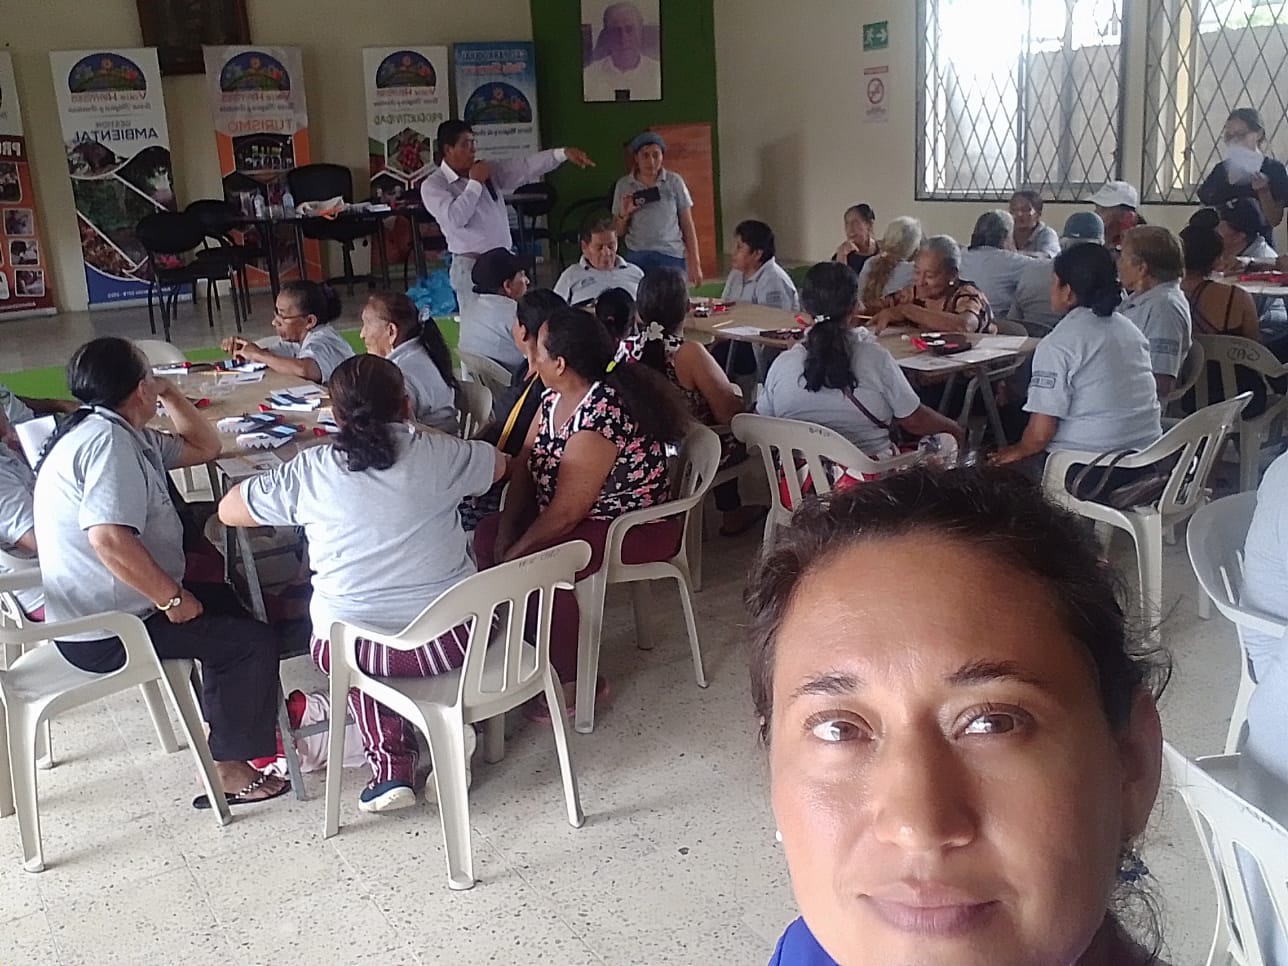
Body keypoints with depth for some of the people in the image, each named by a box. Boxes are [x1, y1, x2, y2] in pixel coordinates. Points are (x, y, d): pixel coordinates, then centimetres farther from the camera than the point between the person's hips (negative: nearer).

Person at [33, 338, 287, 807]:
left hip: (96, 612, 11)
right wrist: (174, 599, -25)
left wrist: (171, 393, 8)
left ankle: (226, 724, 31)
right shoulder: (109, 440, -23)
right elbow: (109, 539, -35)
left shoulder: (112, 432, 10)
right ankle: (232, 771, 0)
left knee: (226, 602, 26)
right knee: (253, 640, -9)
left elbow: (204, 447, 19)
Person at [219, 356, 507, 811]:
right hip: (453, 640, 1)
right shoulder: (439, 454, -4)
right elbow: (499, 463, 18)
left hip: (348, 649, 0)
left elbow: (228, 509, 8)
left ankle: (391, 764, 18)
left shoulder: (309, 471, -6)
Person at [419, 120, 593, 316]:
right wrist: (474, 183, -10)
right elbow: (455, 218, -20)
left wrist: (563, 153, -4)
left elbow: (525, 167, 7)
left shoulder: (488, 171, 12)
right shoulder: (432, 185, -5)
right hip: (471, 265, -6)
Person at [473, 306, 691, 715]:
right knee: (486, 536, -2)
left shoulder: (600, 416, -30)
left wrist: (513, 555, -18)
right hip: (583, 514, 10)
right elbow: (524, 466, 2)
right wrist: (506, 534, -9)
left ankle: (575, 683, -10)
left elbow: (565, 514, -28)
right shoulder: (555, 398, -1)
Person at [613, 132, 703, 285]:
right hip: (637, 258, 1)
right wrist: (624, 214, -8)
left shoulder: (674, 182, 4)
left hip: (672, 257, -1)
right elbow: (618, 232, 12)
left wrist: (695, 263, 5)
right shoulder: (623, 185, 6)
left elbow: (688, 226, 8)